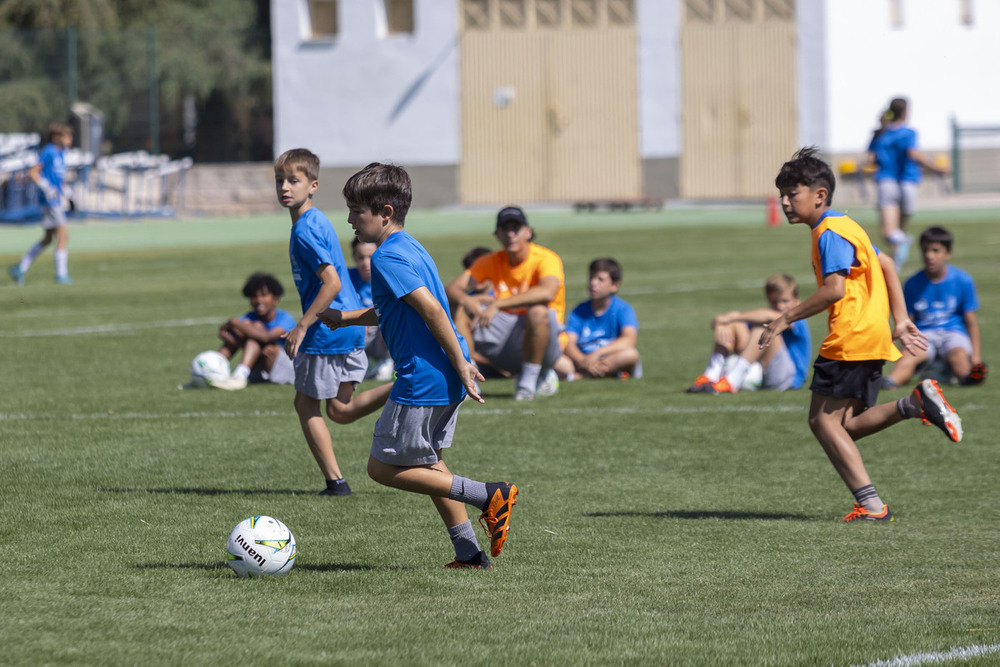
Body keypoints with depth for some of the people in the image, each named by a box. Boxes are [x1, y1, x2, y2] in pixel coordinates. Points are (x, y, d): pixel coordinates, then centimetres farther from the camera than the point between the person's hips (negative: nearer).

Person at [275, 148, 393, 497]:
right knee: (341, 410, 14)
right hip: (351, 327, 9)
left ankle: (335, 481, 7)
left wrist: (302, 327, -20)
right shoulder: (317, 220, 13)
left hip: (328, 332, -9)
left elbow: (331, 283, -25)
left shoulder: (305, 230, -18)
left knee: (306, 404, 5)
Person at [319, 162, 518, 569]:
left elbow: (431, 308, -24)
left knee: (383, 468, 0)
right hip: (445, 382, 10)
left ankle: (489, 497, -7)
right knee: (427, 463, 22)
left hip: (423, 379, -10)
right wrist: (347, 318, 31)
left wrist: (460, 364, -23)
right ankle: (470, 552, 20)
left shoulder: (387, 258, -15)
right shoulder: (410, 248, 15)